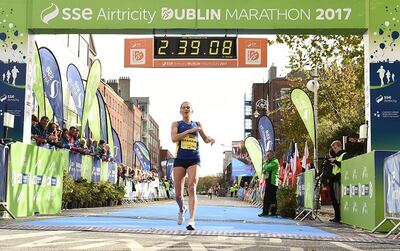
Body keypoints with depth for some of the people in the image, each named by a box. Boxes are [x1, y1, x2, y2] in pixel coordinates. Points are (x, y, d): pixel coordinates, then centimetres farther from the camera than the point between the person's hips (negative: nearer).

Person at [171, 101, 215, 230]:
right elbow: (174, 138, -11)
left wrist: (210, 139, 1)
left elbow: (205, 139, 25)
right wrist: (190, 130, -15)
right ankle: (182, 209, 36)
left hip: (194, 160, 0)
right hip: (180, 160, 0)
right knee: (178, 193, 2)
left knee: (192, 188, -18)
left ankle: (191, 220, -23)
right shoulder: (176, 124, 7)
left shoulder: (197, 124, 13)